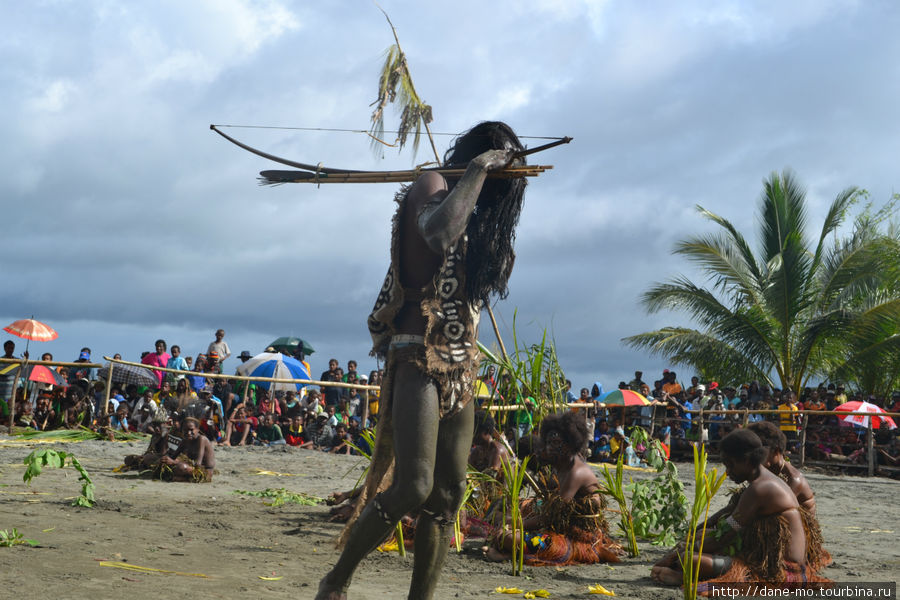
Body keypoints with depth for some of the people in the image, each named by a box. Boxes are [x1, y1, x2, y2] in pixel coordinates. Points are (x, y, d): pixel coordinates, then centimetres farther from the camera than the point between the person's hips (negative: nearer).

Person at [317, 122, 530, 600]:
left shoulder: (479, 220, 21)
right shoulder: (433, 186, -3)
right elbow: (439, 233, -25)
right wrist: (477, 168, -15)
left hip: (460, 370, 8)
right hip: (420, 360, -8)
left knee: (447, 498, 3)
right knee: (412, 486, -18)